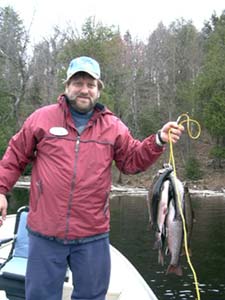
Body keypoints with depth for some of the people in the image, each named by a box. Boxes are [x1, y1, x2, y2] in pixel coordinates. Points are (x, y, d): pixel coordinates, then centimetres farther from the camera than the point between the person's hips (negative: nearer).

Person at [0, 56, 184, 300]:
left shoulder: (113, 126, 6)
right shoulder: (42, 118, 2)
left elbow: (132, 161, 7)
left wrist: (158, 141, -6)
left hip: (93, 236, 1)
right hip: (45, 234, -1)